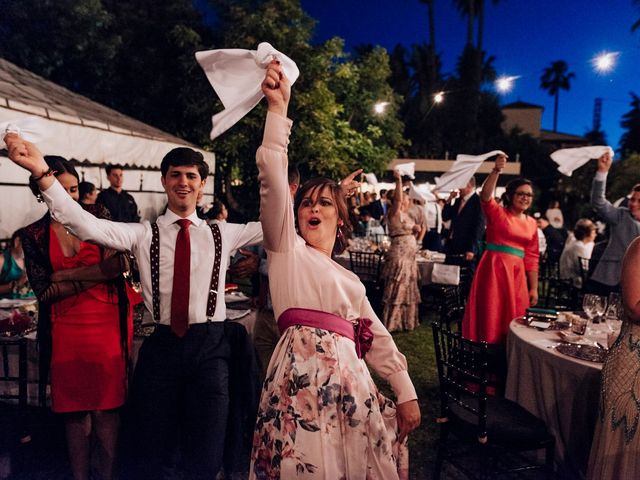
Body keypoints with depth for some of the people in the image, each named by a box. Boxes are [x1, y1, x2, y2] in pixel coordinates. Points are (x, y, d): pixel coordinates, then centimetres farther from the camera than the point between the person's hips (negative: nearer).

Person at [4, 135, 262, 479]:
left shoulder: (223, 234, 8)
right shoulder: (143, 234, 4)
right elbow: (86, 225, -10)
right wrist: (42, 172, -21)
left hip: (210, 346, 1)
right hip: (162, 344, 0)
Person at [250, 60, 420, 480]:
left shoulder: (350, 281, 22)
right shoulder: (287, 249, 7)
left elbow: (378, 339, 20)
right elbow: (273, 179, -6)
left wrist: (407, 395, 14)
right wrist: (279, 107, -13)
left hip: (349, 382, 5)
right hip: (302, 375, -5)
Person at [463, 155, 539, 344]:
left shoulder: (532, 224, 12)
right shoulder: (497, 213, -2)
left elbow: (532, 258, 13)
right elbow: (485, 196, -23)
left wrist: (534, 288, 10)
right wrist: (496, 171, -36)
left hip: (517, 274, 5)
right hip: (494, 269, -5)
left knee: (513, 320, 10)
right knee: (491, 318, 0)